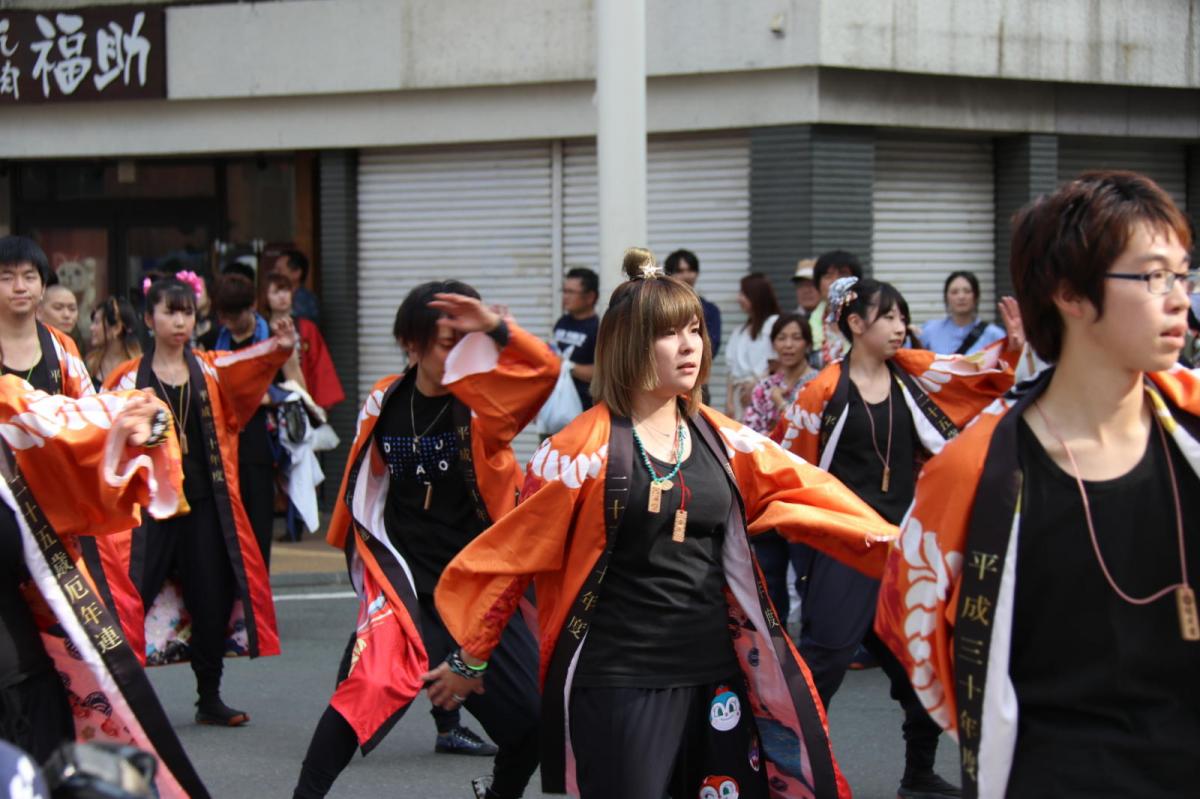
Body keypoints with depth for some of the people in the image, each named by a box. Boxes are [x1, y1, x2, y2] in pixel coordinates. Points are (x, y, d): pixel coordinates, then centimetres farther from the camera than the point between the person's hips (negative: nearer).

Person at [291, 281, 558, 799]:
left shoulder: (483, 398, -7)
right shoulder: (386, 404, -1)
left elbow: (546, 370, -26)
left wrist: (495, 328, -39)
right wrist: (365, 557, 20)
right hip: (405, 580, 0)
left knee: (532, 711, 0)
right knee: (368, 688, -20)